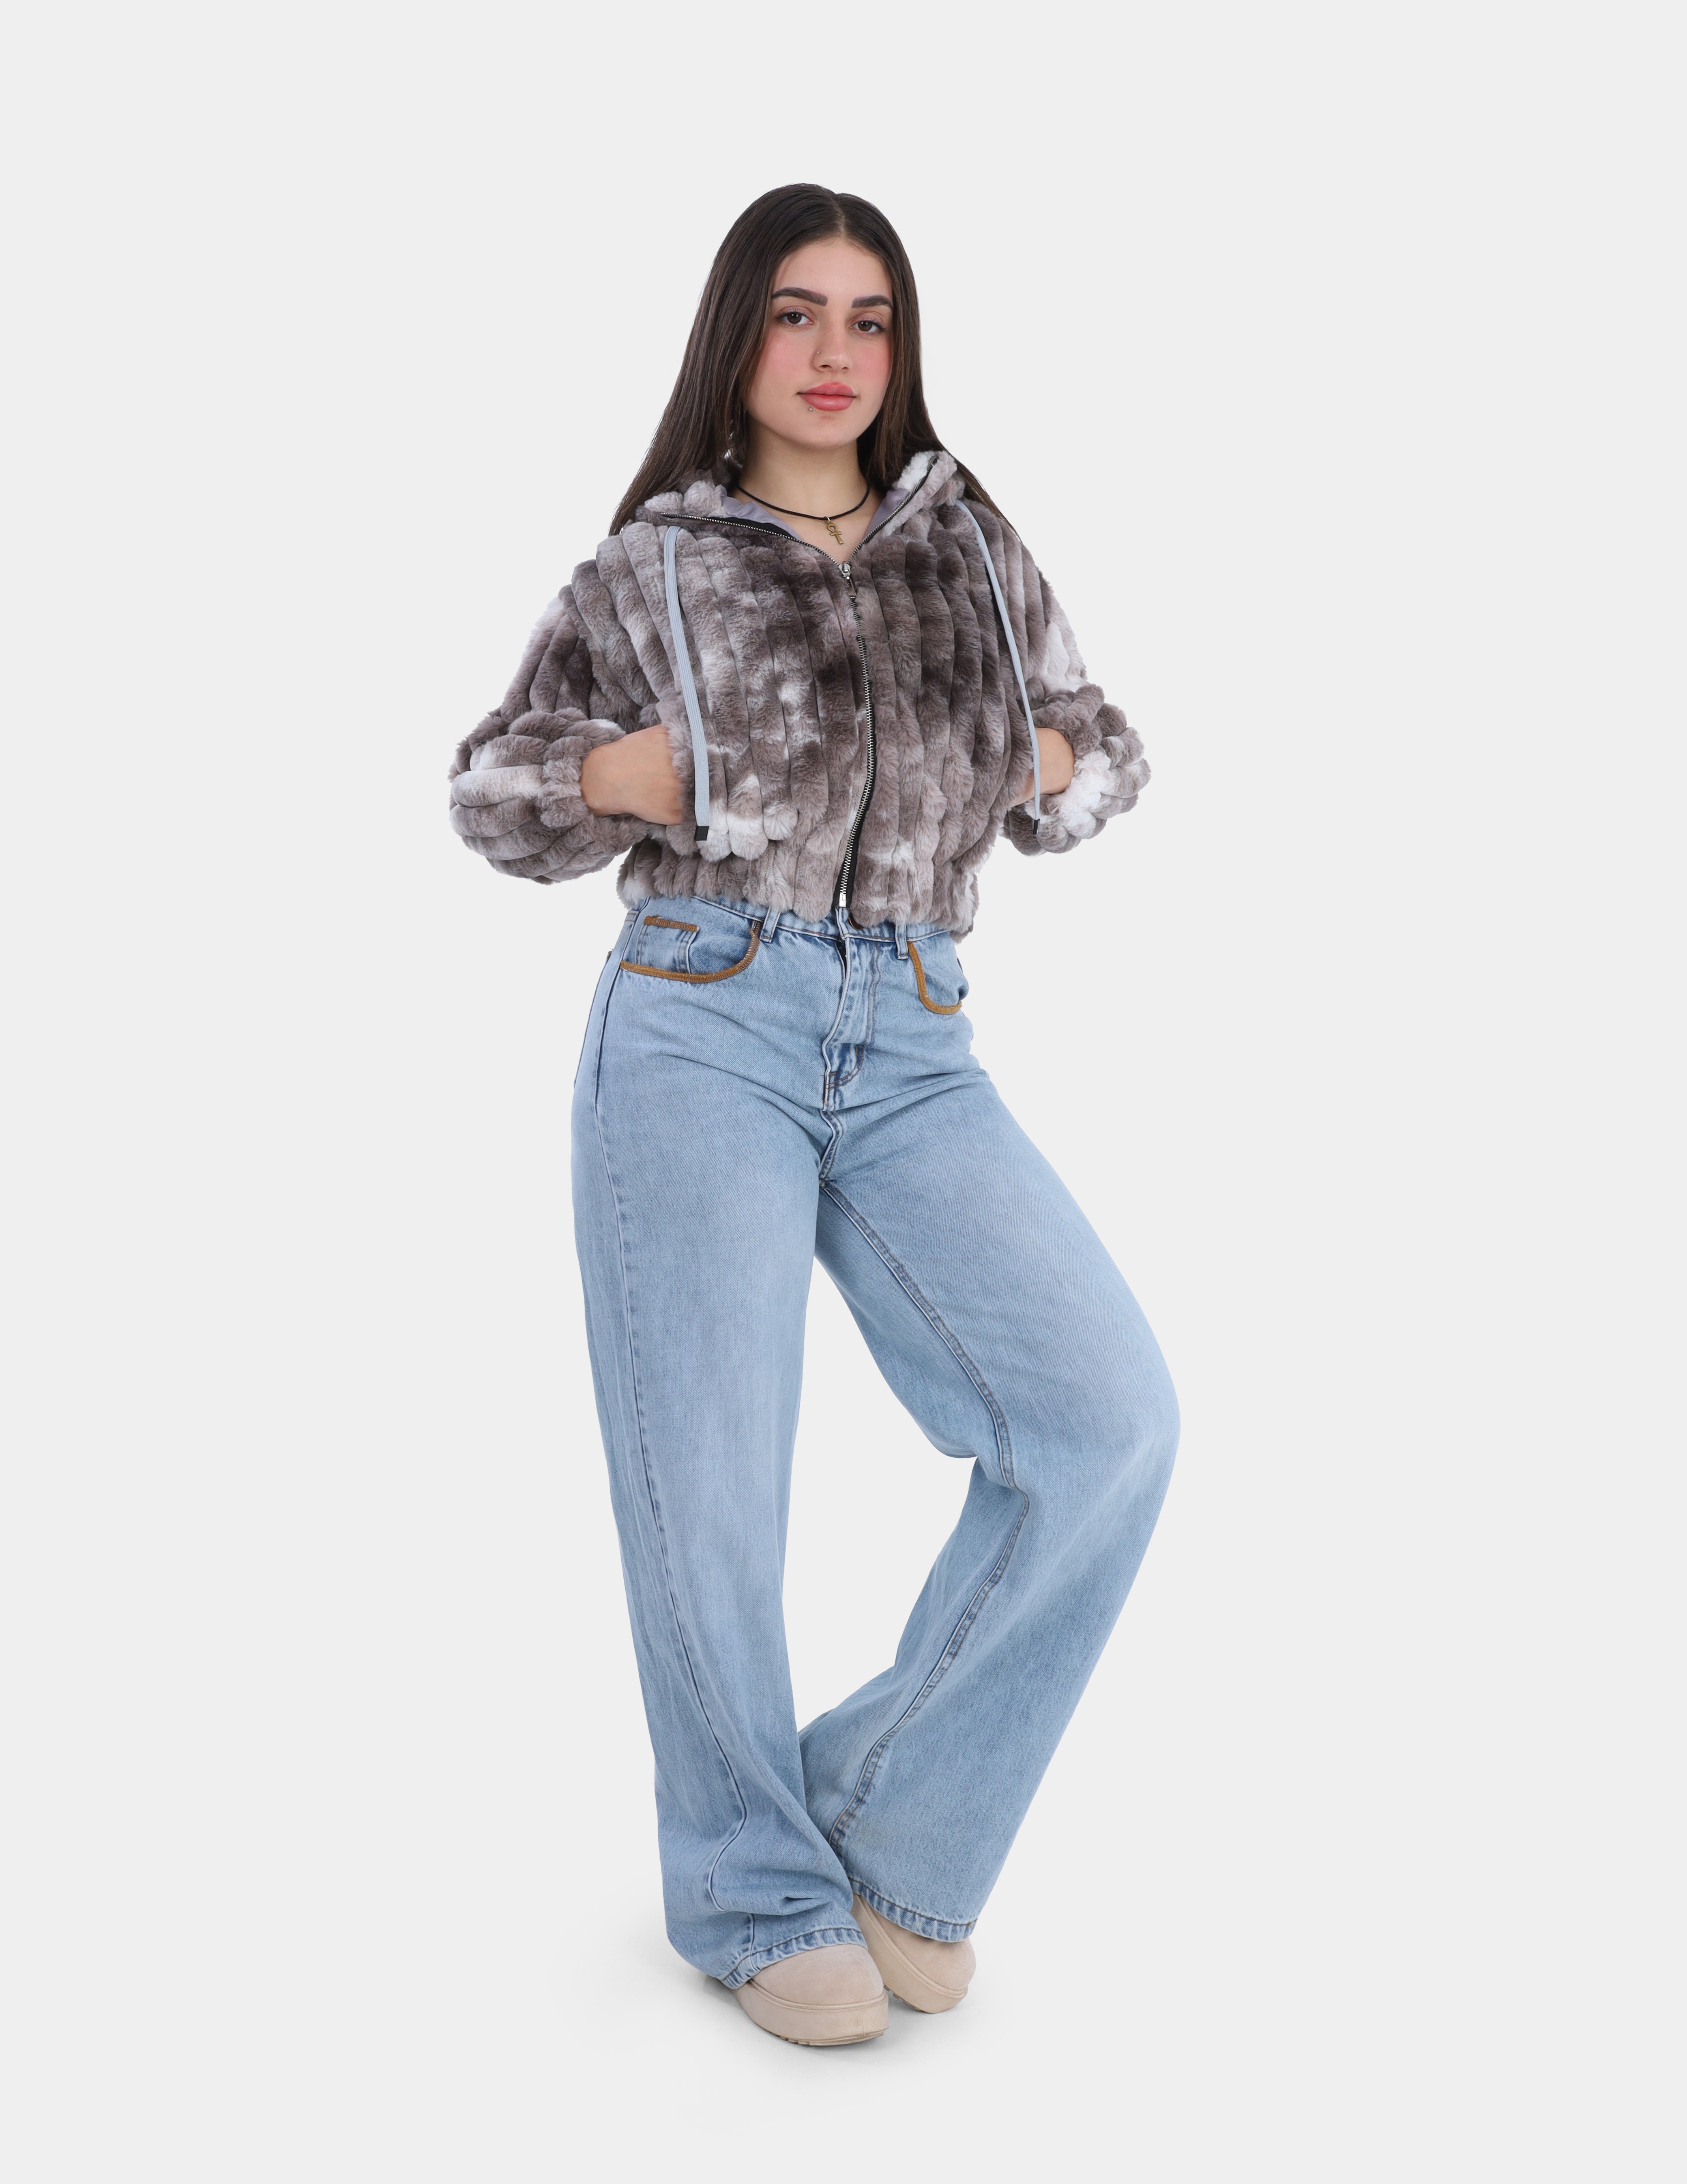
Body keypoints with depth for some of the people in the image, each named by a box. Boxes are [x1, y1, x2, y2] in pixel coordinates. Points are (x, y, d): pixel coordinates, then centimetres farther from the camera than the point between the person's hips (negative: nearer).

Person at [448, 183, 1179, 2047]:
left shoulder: (969, 541, 16)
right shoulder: (648, 568, 9)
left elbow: (1095, 752, 25)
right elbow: (492, 790, 16)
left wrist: (1048, 765, 2)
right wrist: (617, 778, -4)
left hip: (910, 1053, 3)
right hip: (702, 1031, -2)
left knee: (1105, 1418, -13)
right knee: (712, 1489, -4)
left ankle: (896, 1820, 5)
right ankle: (756, 1894, 19)